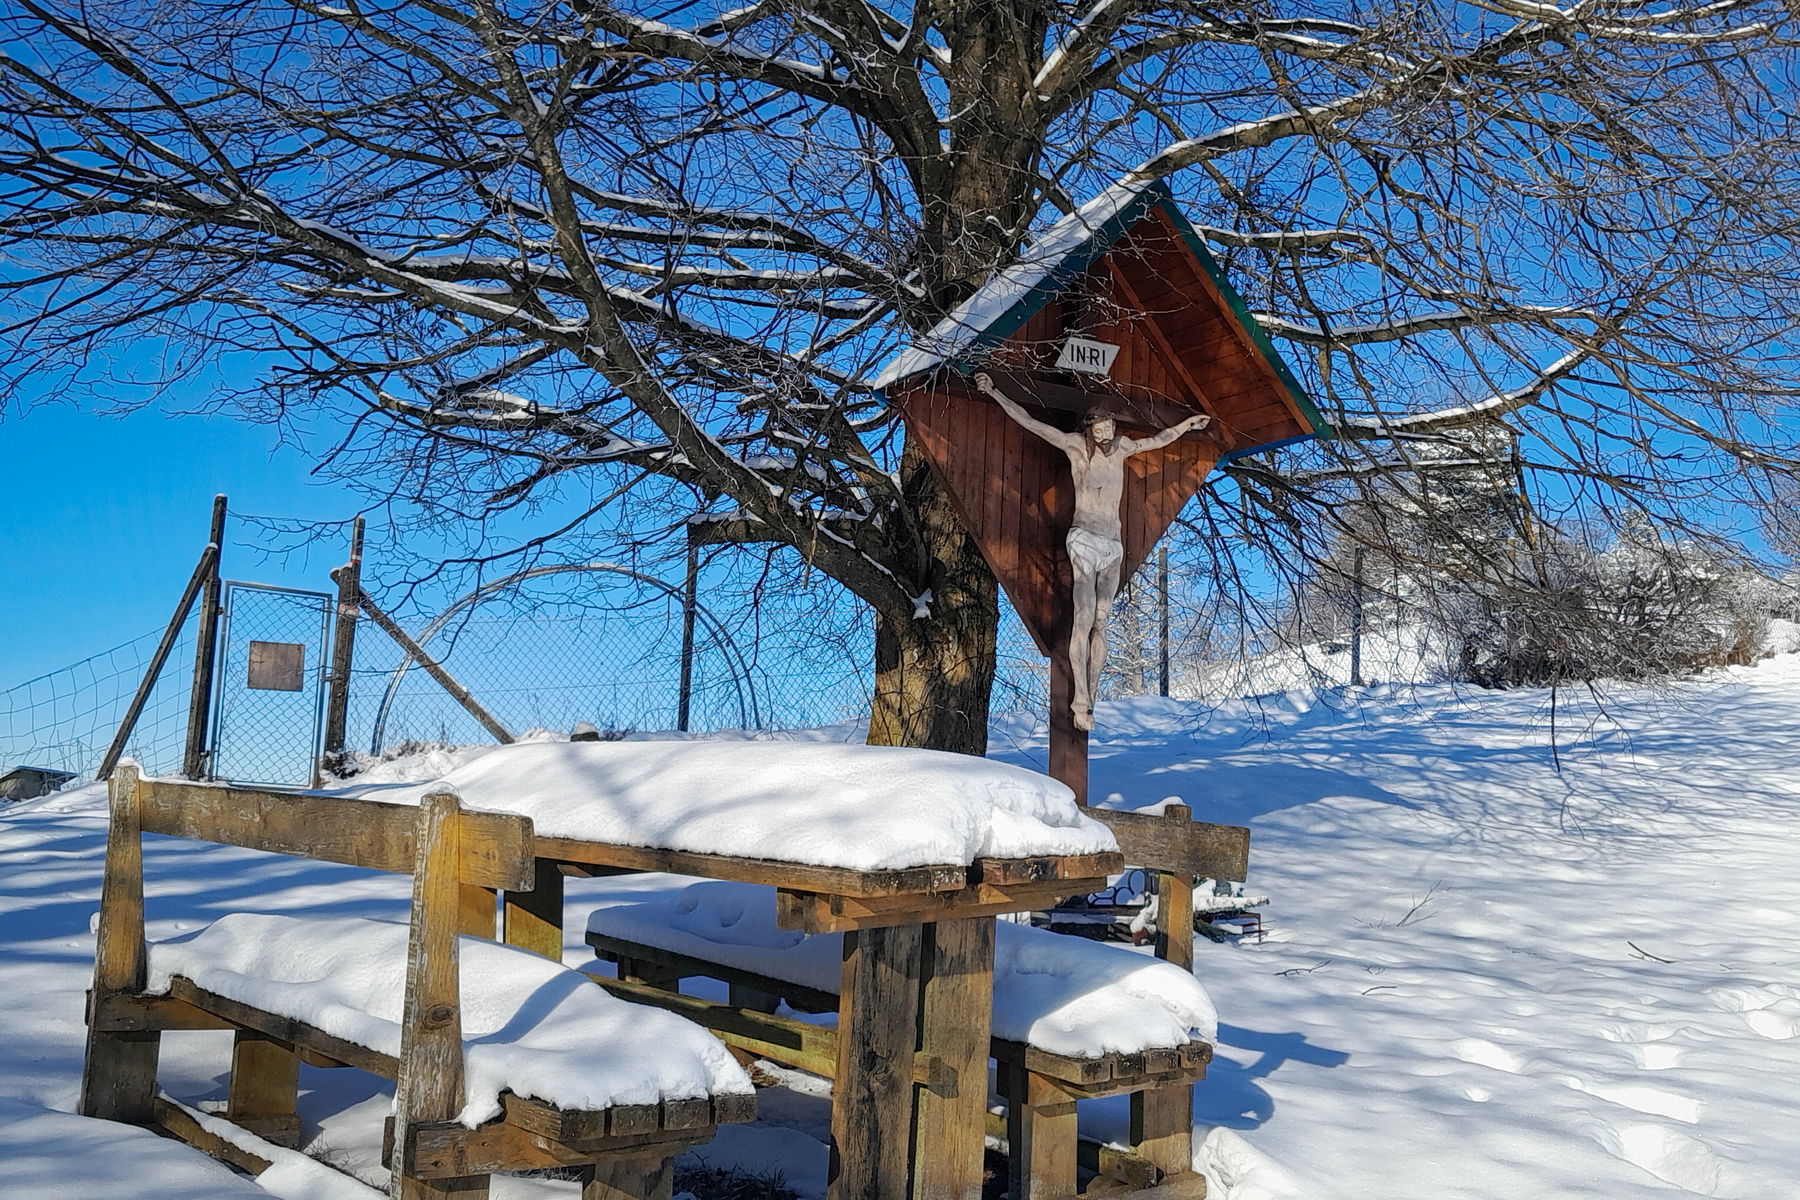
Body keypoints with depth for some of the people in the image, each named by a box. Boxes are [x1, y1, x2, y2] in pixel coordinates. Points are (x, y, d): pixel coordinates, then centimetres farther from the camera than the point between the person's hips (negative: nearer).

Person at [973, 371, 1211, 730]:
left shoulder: (1120, 447, 14)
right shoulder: (1076, 445, 1)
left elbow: (1156, 440, 35)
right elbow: (1029, 421, 1)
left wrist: (1185, 424, 46)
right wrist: (994, 393, -1)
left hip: (1113, 544, 5)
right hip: (1085, 539, -5)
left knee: (1100, 622, -1)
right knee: (1084, 617, -16)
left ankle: (1092, 696, -3)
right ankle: (1081, 701, -22)